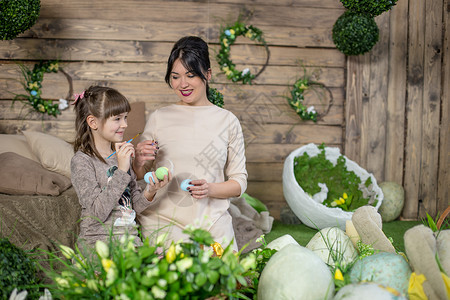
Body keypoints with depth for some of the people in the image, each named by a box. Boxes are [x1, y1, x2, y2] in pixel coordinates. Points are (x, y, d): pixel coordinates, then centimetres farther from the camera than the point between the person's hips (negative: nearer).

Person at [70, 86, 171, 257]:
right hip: (98, 244, -6)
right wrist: (121, 170, -21)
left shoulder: (122, 155, 13)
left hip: (131, 238, 6)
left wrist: (150, 191, -8)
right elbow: (98, 212, -19)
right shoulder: (82, 161, -8)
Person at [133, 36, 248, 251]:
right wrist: (138, 162, -10)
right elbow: (141, 178, 11)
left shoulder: (227, 121, 5)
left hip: (212, 225, 1)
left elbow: (239, 181, 7)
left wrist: (210, 189, -11)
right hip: (163, 223, 0)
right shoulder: (158, 118, 6)